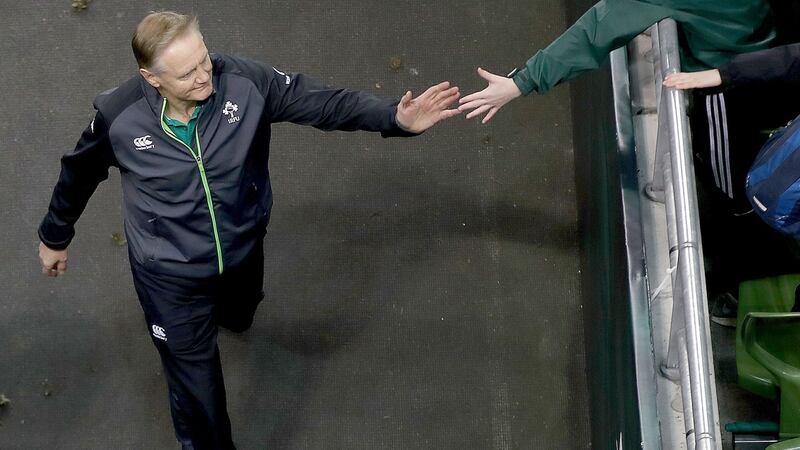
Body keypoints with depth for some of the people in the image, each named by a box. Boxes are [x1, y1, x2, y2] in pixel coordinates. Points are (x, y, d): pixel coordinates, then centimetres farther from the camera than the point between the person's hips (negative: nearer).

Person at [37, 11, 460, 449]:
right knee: (197, 389, 9)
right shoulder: (119, 116, -25)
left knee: (238, 318, 37)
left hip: (243, 252, 3)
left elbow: (323, 101, -23)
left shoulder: (244, 82, -25)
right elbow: (78, 174, -6)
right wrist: (54, 236, 8)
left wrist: (396, 117, -38)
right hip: (171, 277, -3)